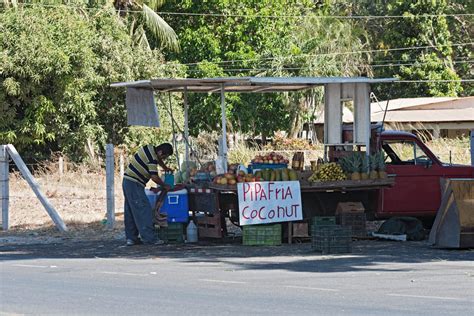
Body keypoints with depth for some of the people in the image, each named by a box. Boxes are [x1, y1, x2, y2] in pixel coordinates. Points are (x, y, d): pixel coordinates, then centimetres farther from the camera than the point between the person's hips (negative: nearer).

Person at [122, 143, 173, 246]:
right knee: (144, 210, -11)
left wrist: (165, 168, 36)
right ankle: (149, 238, -14)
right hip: (134, 184, -10)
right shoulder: (152, 158, -19)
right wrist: (164, 186, -6)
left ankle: (131, 238, 13)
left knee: (130, 212, 11)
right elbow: (154, 177, -20)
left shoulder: (149, 148, 10)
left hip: (127, 181, 10)